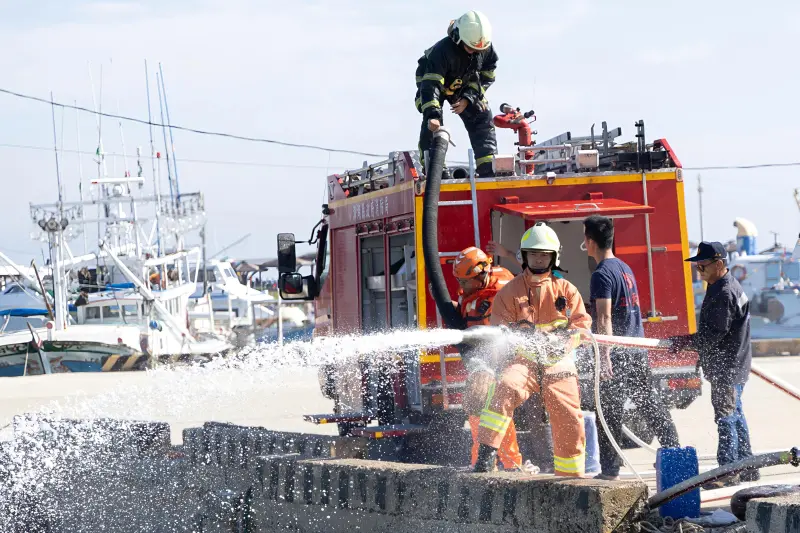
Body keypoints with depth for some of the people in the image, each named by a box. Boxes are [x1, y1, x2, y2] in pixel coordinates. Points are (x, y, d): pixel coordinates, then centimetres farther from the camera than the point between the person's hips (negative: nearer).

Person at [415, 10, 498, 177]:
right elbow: (431, 85, -46)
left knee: (482, 120, -6)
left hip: (466, 86, 4)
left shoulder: (486, 48, -25)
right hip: (433, 81, -4)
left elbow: (487, 76, -11)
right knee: (432, 126, -24)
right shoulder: (442, 50, -40)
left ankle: (489, 171, -3)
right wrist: (432, 114, -59)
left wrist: (467, 99, -24)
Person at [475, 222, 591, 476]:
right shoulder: (510, 291, 8)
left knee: (570, 425, 3)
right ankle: (487, 451, -34)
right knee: (506, 388, -33)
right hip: (525, 360, -2)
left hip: (559, 364, 2)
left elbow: (582, 321, 4)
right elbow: (498, 327, 4)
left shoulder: (565, 289, 10)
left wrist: (564, 339, -16)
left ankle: (571, 478, 22)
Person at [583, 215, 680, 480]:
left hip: (617, 354, -9)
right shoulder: (625, 268, 15)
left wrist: (605, 358, -25)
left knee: (609, 411, -4)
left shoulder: (602, 274, -12)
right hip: (638, 351, 9)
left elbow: (605, 319, -20)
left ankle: (609, 468, -4)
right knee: (651, 404, 13)